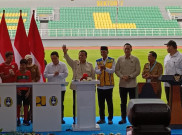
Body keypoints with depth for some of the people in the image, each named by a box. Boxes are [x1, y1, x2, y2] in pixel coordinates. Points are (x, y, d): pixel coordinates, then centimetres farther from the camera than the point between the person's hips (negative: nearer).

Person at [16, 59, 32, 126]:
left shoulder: (28, 72, 3)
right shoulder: (17, 72, 1)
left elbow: (30, 83, 4)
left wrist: (28, 91, -3)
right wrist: (17, 90, -7)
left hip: (26, 91, 1)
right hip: (19, 91, -1)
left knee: (26, 105, 4)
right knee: (18, 105, -6)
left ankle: (25, 120, 12)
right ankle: (18, 120, 2)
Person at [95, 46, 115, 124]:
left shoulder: (112, 60, 4)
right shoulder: (97, 61, 10)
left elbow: (113, 70, -8)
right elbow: (96, 71, -2)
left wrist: (105, 68, -25)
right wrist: (100, 70, -24)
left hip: (109, 85, -2)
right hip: (100, 85, 3)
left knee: (109, 102, 1)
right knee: (101, 103, 6)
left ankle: (110, 119, 8)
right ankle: (102, 119, 15)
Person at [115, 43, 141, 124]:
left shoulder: (135, 59, 1)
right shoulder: (120, 59, 7)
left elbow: (138, 71, -3)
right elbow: (117, 70, 7)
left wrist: (129, 76, -14)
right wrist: (122, 76, -10)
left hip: (132, 84, -2)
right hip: (122, 84, 2)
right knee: (123, 102, 7)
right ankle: (123, 118, 14)